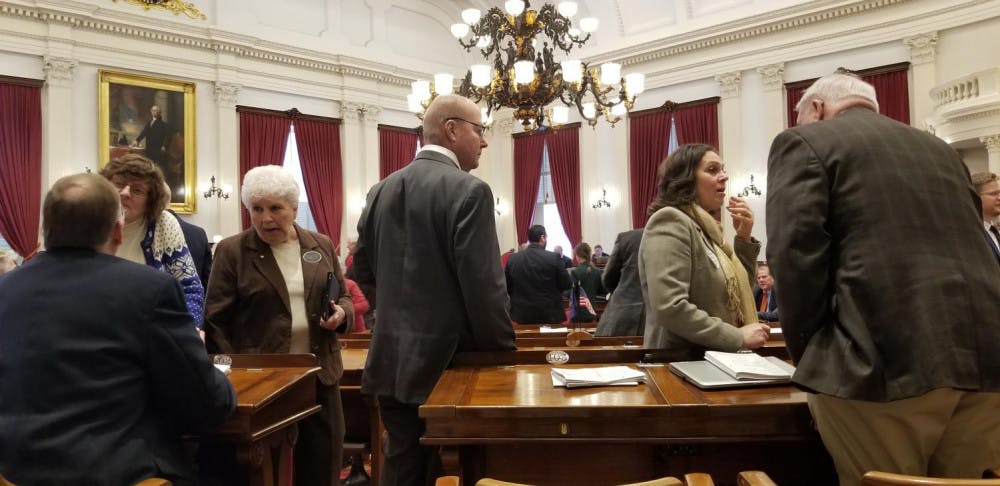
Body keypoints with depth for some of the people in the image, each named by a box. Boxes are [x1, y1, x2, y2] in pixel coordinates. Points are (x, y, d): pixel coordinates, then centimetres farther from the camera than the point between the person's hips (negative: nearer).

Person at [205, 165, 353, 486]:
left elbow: (343, 297, 16)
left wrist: (341, 312, -7)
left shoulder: (321, 245, 7)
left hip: (319, 374, 3)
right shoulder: (231, 251, -2)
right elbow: (216, 320, -4)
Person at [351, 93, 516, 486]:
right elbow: (483, 285, -19)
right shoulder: (469, 191, -15)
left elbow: (363, 269, 12)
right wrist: (504, 353, -8)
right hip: (450, 360, -6)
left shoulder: (381, 190, 6)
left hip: (393, 358, 6)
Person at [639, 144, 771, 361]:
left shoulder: (705, 227, 11)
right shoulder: (670, 221, -15)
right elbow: (670, 308, -25)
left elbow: (733, 292, 17)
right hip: (683, 363, -8)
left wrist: (744, 238, 5)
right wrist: (738, 337, -19)